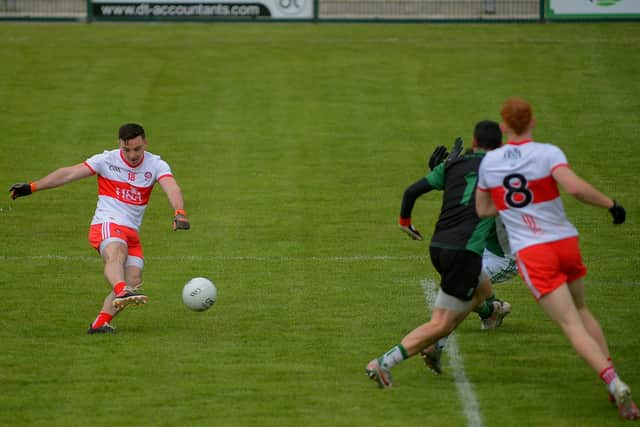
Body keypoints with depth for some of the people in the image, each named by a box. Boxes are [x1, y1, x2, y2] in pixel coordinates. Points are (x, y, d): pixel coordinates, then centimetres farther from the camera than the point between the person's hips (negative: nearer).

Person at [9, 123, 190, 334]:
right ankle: (121, 292, -64)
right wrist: (32, 187, -10)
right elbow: (69, 173, -5)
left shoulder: (156, 165, 3)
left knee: (133, 281, -12)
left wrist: (179, 213, -37)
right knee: (117, 253, -37)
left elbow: (171, 187, -16)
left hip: (132, 232, 5)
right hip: (106, 224, -5)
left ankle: (100, 323, -10)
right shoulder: (107, 160, -1)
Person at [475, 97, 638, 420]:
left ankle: (614, 383, -25)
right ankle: (613, 378, 11)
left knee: (572, 325, -6)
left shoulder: (488, 163, 3)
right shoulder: (547, 153, -7)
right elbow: (575, 188, -23)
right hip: (566, 243, 1)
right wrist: (610, 204, -10)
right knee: (581, 310, 23)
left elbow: (482, 210, 16)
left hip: (531, 254, -1)